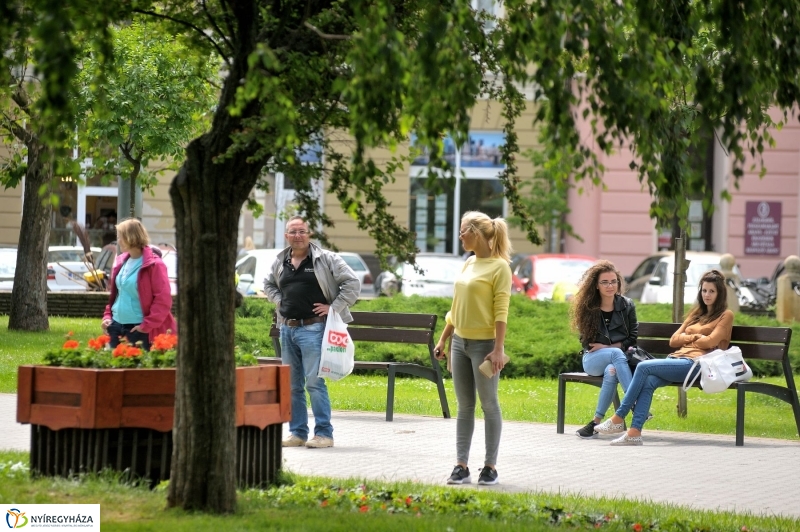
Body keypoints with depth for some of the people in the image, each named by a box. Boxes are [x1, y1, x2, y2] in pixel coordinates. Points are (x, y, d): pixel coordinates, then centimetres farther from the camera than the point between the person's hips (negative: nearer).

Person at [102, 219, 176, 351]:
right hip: (117, 326, 8)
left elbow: (163, 300, -14)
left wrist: (146, 326, -16)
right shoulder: (121, 262, 13)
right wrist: (107, 316, 11)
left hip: (139, 329, -8)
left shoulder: (153, 265, -11)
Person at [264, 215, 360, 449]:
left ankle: (324, 434, -8)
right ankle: (298, 433, 15)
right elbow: (269, 285, 32)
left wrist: (334, 307, -9)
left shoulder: (326, 259, -3)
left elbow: (352, 283, -5)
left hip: (313, 329, -6)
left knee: (314, 382, -12)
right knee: (291, 384, 8)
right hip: (287, 329, 6)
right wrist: (279, 301, 13)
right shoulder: (280, 262, 13)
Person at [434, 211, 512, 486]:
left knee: (489, 405, 0)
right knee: (464, 406, 7)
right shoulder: (469, 264, 12)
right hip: (460, 342, 7)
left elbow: (501, 312, -14)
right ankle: (461, 466, 8)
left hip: (484, 344, -7)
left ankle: (490, 466, 6)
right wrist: (443, 340, 17)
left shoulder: (499, 267, -10)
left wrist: (498, 349, -20)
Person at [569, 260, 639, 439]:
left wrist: (607, 347, -8)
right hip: (593, 359, -1)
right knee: (617, 354, -36)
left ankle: (597, 422, -37)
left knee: (612, 371, -38)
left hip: (619, 356, 1)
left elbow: (633, 338, 6)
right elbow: (586, 341, 6)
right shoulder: (588, 308, 4)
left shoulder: (627, 305, 6)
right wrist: (614, 349, -11)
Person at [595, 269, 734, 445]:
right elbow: (673, 340, 21)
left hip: (695, 363, -6)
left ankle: (618, 419, -20)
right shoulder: (697, 314, 28)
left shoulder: (725, 316, 8)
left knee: (643, 367, -23)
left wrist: (687, 338, 9)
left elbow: (710, 342, -5)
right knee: (648, 382, -27)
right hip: (678, 358, 6)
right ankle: (634, 433, -35)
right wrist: (694, 337, 5)